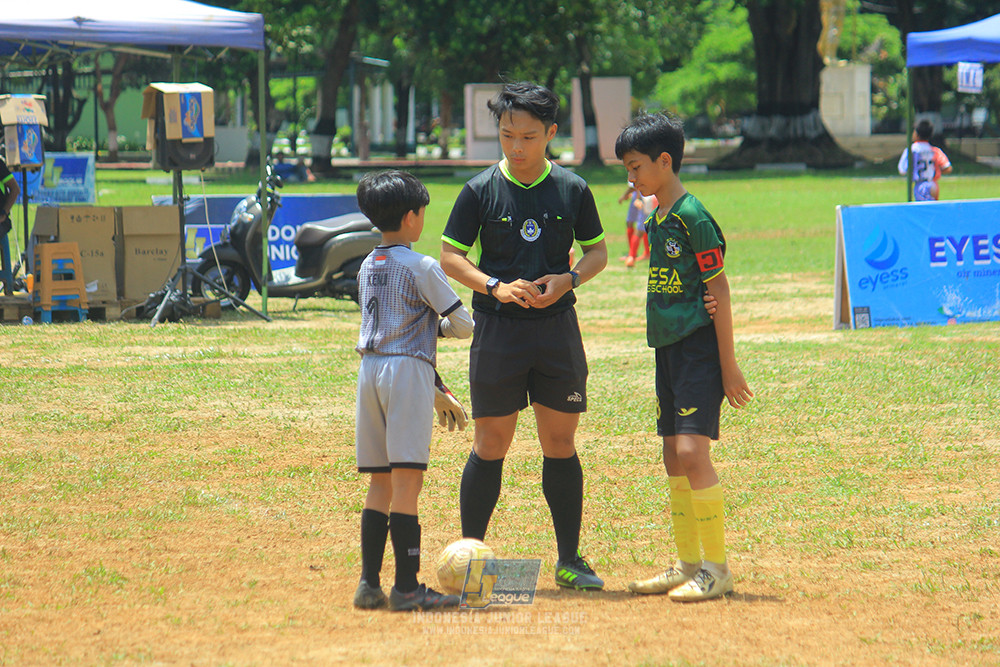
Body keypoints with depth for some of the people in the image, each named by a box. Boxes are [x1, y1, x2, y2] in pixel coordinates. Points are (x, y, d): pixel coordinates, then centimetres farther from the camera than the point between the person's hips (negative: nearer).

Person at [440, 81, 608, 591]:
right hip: (498, 328, -2)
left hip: (557, 326, 2)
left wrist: (568, 279, -9)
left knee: (561, 442, 5)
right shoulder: (481, 191, -3)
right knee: (492, 443, 0)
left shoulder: (572, 190, 3)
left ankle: (569, 559, 13)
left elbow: (597, 251, 11)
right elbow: (450, 257, -1)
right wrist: (495, 287, -16)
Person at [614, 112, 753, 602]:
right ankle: (688, 563, 17)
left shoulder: (692, 217, -13)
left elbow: (719, 290, -13)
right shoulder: (655, 219, 13)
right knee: (673, 456, 10)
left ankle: (717, 567, -9)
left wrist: (728, 365, -14)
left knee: (692, 450, -15)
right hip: (667, 346, 9)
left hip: (699, 346, -9)